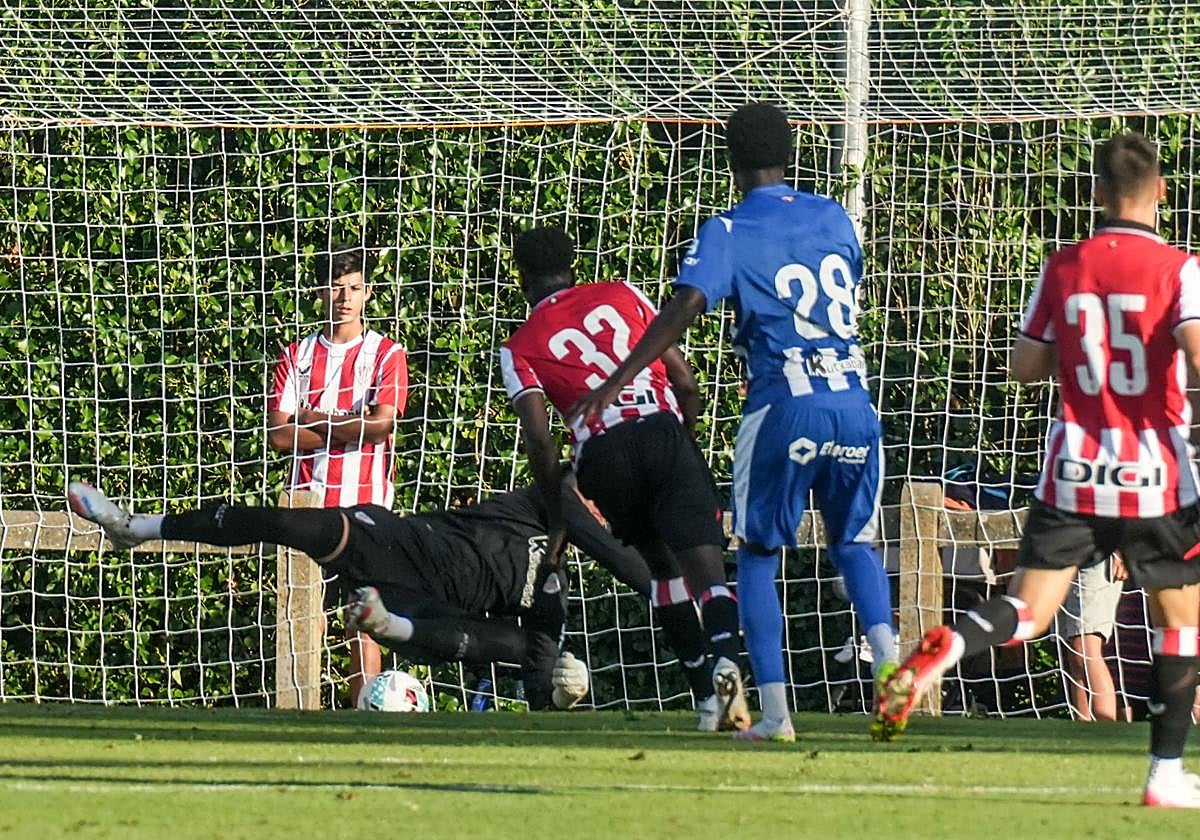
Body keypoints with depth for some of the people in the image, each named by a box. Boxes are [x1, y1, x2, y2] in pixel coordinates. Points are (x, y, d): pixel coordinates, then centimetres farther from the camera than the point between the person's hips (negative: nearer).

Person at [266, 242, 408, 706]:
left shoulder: (386, 354, 5)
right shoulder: (297, 355, 12)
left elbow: (381, 424, -10)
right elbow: (279, 434, 1)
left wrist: (315, 421, -4)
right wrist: (346, 425, -5)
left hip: (365, 506, -2)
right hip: (308, 506, 2)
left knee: (364, 624, -4)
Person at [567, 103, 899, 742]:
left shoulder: (728, 232, -2)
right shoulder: (833, 218, 13)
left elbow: (686, 306, -15)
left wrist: (615, 382, -18)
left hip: (783, 407, -4)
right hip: (854, 404, 4)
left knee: (758, 556, 10)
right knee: (852, 541, 20)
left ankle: (774, 709, 2)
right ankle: (886, 649, -7)